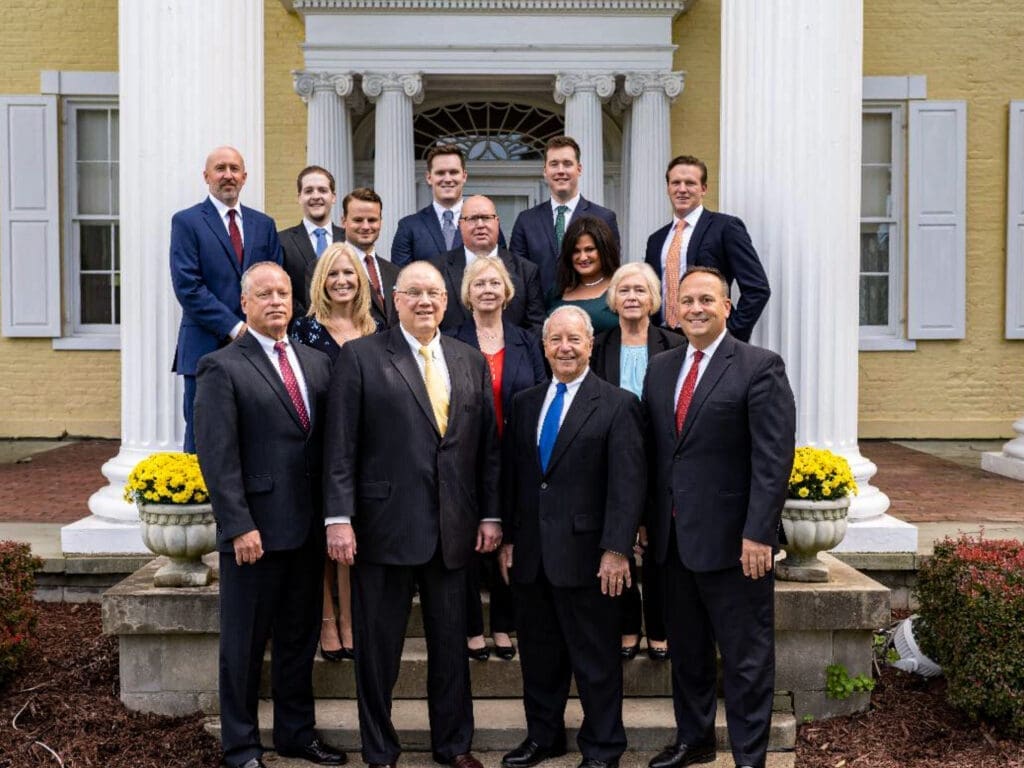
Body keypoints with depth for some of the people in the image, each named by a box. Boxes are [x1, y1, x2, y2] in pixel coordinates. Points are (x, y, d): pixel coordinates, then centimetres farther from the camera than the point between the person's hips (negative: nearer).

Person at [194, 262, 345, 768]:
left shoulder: (317, 363, 11)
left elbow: (327, 441, 10)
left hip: (307, 528, 6)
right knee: (245, 643, 8)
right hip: (256, 531, -6)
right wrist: (239, 526, -17)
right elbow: (217, 456, -12)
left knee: (300, 637, 17)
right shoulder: (222, 368, -7)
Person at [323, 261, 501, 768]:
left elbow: (488, 446, 10)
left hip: (453, 530, 4)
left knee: (451, 643, 14)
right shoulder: (360, 357, -2)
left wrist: (491, 515, 5)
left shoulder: (471, 362, 10)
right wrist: (339, 518, -12)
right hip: (385, 526, -3)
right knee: (379, 646, 9)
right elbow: (340, 447, -6)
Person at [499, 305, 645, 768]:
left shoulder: (617, 405, -5)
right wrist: (508, 538, 9)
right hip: (530, 553, 5)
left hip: (584, 552, -5)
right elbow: (511, 476, 12)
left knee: (596, 656, 6)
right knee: (538, 652, 16)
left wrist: (616, 550, -16)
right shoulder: (524, 403, 11)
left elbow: (628, 483, -10)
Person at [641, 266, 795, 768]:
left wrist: (758, 534, -18)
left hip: (731, 539, -6)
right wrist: (646, 520, 8)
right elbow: (651, 450, 12)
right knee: (686, 650, 17)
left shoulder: (760, 368, -8)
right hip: (673, 537, 6)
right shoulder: (660, 368, 11)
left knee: (746, 656, 6)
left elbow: (773, 459, -13)